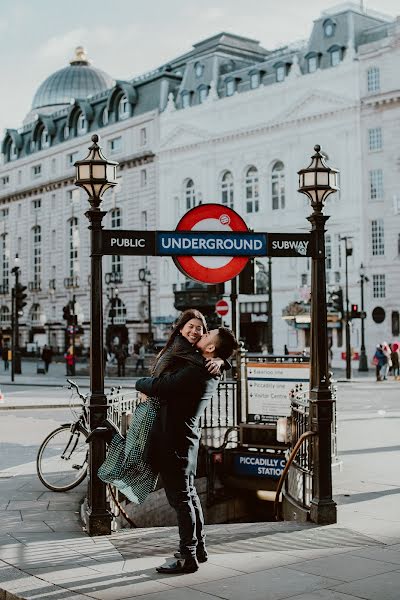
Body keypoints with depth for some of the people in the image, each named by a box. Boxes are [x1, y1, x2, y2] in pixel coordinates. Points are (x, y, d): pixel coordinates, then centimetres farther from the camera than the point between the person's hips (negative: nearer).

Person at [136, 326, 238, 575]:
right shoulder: (211, 372, 5)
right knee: (190, 494, 19)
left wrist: (139, 383, 0)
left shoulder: (193, 372, -25)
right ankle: (199, 548, 29)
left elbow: (155, 386, -20)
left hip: (174, 442, -9)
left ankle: (188, 558, 4)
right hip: (188, 440, 9)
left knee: (181, 499, -2)